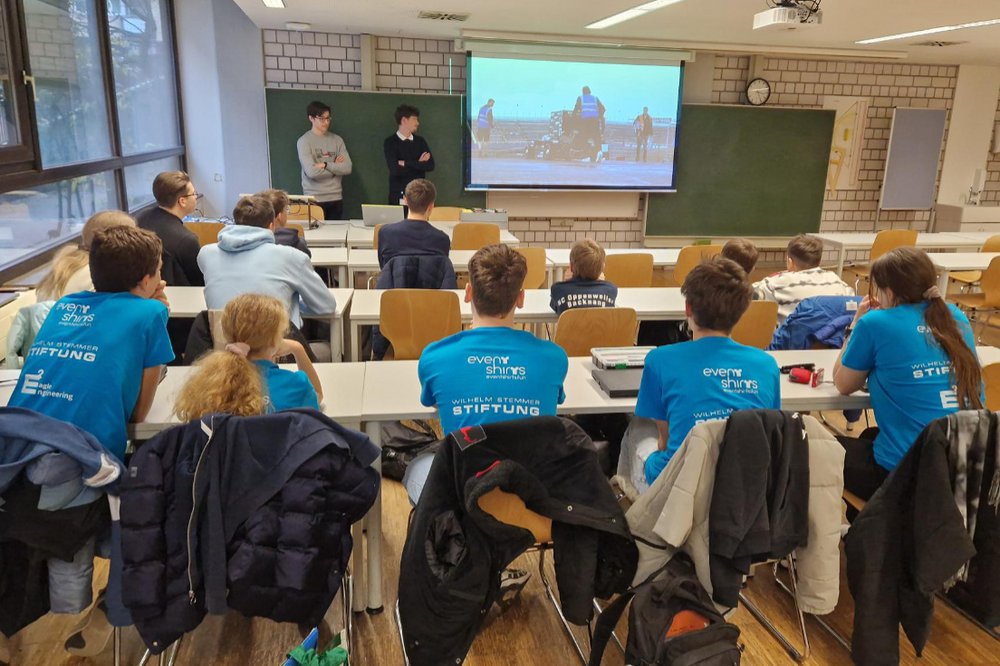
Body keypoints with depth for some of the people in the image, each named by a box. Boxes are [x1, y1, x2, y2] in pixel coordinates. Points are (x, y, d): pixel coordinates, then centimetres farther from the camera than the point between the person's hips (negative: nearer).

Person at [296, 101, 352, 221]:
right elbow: (312, 172, -15)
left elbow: (347, 168, -3)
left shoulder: (337, 140, 6)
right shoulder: (304, 141, -4)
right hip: (314, 199, -3)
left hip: (336, 198, 3)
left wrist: (325, 165, -13)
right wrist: (335, 167, -4)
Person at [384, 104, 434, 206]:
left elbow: (430, 165, -3)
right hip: (398, 196, -3)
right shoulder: (390, 142, -2)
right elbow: (395, 169, -15)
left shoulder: (420, 141, 10)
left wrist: (406, 163, -10)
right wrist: (418, 164, -5)